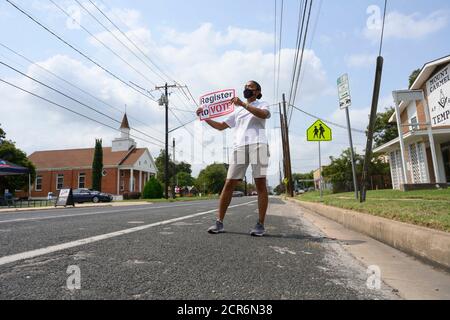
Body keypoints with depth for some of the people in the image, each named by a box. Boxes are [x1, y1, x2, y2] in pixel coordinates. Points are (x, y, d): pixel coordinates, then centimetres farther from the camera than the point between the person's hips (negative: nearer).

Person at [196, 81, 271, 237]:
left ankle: (260, 225, -3)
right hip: (240, 146, 4)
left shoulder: (263, 105, 17)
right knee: (229, 184, -5)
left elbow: (264, 114, -9)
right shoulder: (238, 111, 28)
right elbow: (220, 126, 26)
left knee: (260, 183, -8)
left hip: (258, 145, -3)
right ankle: (219, 222, -1)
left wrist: (243, 104, -15)